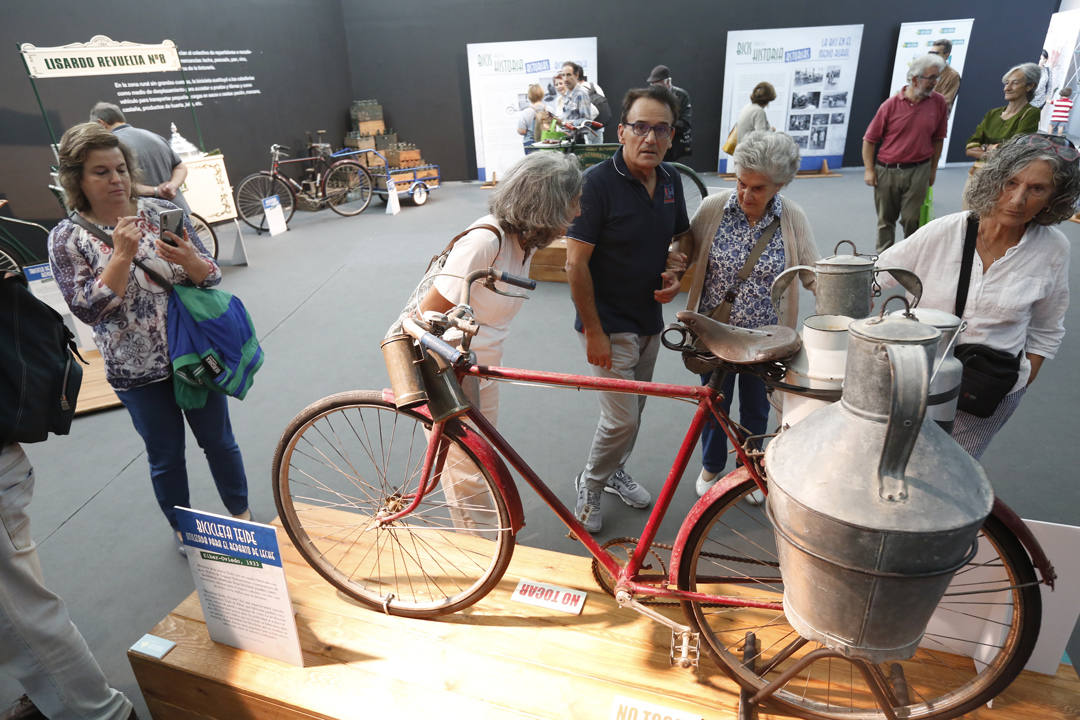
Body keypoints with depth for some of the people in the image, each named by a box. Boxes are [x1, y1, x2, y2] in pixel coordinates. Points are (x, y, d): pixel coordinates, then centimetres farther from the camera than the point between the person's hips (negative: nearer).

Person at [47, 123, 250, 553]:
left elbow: (212, 277, -3)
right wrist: (123, 255, -23)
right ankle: (183, 530, 38)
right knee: (166, 457, 15)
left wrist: (189, 260, -25)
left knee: (218, 441, 15)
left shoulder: (162, 212, -3)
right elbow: (88, 310, -14)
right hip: (137, 372, -1)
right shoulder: (67, 238, -6)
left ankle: (240, 513, 37)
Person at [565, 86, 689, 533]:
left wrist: (674, 275, -4)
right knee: (622, 417, -4)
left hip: (649, 320, 7)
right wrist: (593, 331, -18)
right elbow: (576, 264, -19)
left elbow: (679, 239, 18)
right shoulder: (597, 183, -18)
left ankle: (615, 472, 43)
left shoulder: (671, 180, 3)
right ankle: (590, 484, 23)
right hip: (609, 325, -6)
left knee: (634, 409, 19)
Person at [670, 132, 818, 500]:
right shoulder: (714, 207, -10)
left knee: (755, 408, 18)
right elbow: (686, 248, 2)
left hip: (764, 339, 0)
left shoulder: (794, 219, -9)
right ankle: (711, 466, 43)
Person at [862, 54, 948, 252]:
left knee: (911, 219, -2)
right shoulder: (891, 104, -5)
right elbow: (869, 140, -1)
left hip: (918, 170, 1)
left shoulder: (938, 102, 2)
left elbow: (938, 139, 11)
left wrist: (933, 169, 10)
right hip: (886, 170, 0)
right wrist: (869, 170, -6)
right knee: (885, 220, 9)